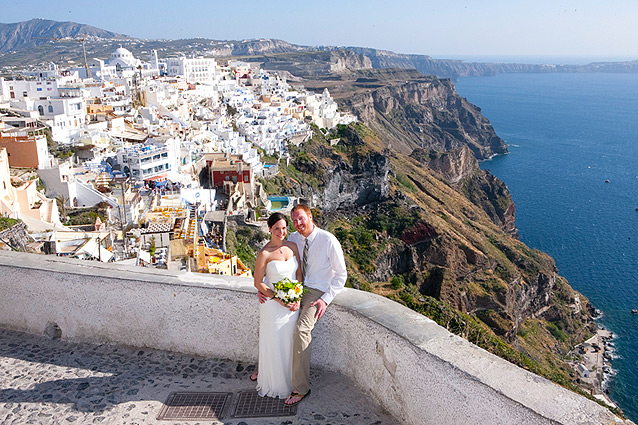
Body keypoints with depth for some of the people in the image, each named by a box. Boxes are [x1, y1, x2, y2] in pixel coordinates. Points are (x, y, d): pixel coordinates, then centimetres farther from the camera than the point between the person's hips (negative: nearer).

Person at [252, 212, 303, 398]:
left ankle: (289, 379, 35)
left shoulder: (292, 247, 0)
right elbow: (258, 283, -11)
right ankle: (272, 381, 30)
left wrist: (297, 298, -5)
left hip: (292, 303, 4)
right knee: (273, 343, 8)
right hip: (272, 304, -4)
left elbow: (299, 274, 6)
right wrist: (279, 300, -16)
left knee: (289, 341, 14)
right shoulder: (264, 253, -15)